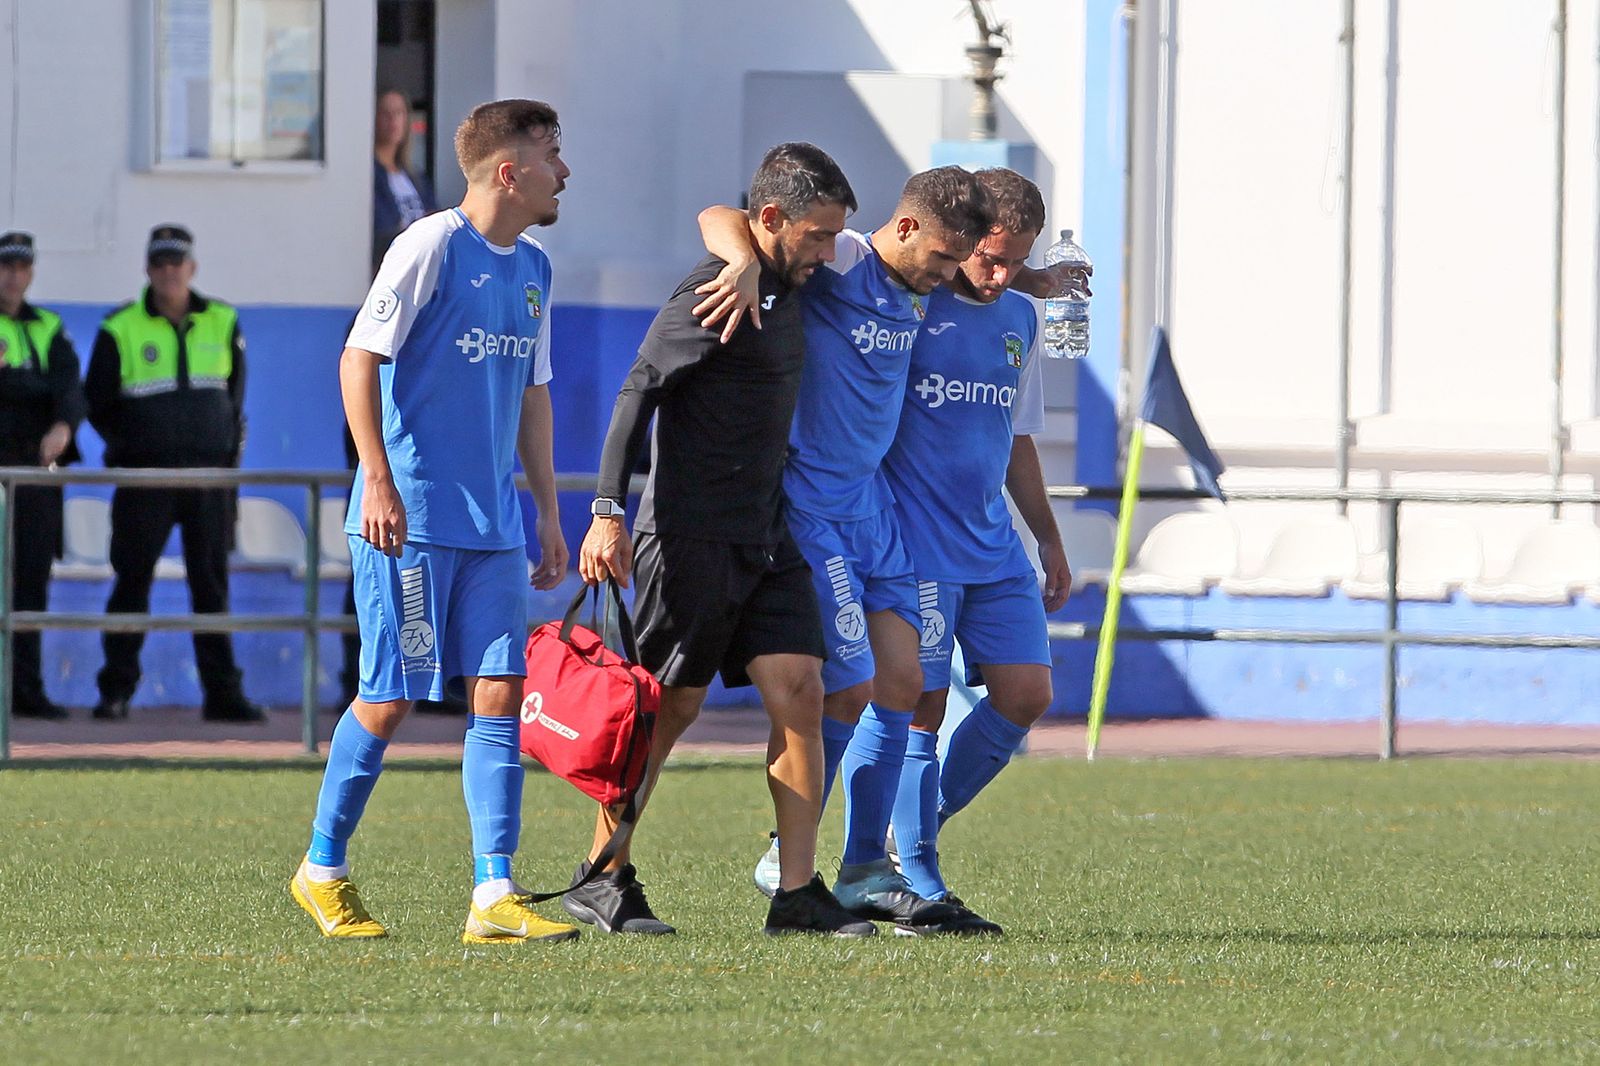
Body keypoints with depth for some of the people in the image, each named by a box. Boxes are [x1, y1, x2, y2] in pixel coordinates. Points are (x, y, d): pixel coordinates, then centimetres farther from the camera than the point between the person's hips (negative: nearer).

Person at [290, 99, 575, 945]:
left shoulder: (532, 269, 15)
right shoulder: (431, 247, -8)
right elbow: (360, 357, -11)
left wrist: (549, 511, 21)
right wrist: (378, 480, -18)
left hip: (493, 526, 7)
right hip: (410, 521, -7)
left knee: (499, 694, -4)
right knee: (389, 700, -2)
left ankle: (494, 897, -6)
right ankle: (323, 870, 15)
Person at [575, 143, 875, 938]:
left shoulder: (786, 289, 14)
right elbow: (638, 392, -19)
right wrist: (608, 511, -26)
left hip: (767, 536, 8)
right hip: (693, 536, -8)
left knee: (800, 689, -3)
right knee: (667, 710, -1)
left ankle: (797, 893, -4)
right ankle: (600, 880, 11)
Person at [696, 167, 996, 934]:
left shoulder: (916, 294, 11)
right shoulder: (839, 264, -13)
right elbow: (720, 220, -20)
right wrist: (747, 263, -41)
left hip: (872, 500, 8)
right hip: (806, 501, -8)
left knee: (900, 683, 4)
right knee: (850, 689, -8)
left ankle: (866, 875, 11)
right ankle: (789, 862, 9)